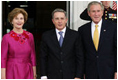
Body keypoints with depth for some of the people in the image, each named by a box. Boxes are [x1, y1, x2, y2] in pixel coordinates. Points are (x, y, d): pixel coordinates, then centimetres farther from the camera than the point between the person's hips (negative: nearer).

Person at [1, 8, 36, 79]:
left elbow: (33, 57, 8)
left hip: (27, 73, 3)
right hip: (12, 73, -2)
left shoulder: (30, 36, 5)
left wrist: (34, 75, 5)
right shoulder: (7, 37, -4)